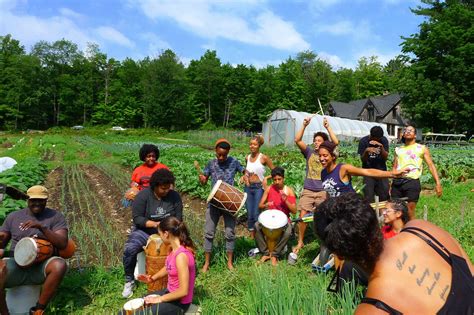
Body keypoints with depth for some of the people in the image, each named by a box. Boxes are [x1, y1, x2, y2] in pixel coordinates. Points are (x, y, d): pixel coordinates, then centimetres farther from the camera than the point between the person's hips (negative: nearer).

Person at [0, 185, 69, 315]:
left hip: (41, 267, -2)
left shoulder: (56, 216, 1)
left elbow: (62, 243, -10)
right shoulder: (13, 216, 11)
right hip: (17, 266, 2)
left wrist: (41, 227, -23)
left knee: (59, 265, -36)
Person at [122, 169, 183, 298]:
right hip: (144, 231, -1)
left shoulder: (174, 196, -4)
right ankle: (129, 281, -2)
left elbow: (178, 218, 0)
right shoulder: (143, 195, -11)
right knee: (129, 249, -28)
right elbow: (137, 218, -14)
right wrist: (154, 224, -29)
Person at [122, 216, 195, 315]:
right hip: (170, 293, 9)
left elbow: (183, 291, -28)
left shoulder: (181, 255, -30)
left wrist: (160, 299, -17)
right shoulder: (175, 249, -2)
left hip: (178, 302, -9)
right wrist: (152, 278, 3)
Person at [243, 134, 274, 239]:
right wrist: (245, 176, 4)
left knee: (256, 214, -5)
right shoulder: (247, 157, 6)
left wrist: (266, 178, -14)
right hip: (248, 187, 5)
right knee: (249, 214, 9)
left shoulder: (263, 158, -9)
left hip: (259, 188, -5)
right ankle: (252, 236, 23)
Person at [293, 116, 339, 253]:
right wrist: (304, 125, -13)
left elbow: (336, 142, -14)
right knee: (302, 216, -2)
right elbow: (297, 140, -6)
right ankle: (300, 242, 12)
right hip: (308, 190, 1)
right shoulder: (309, 152, 6)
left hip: (323, 191, -1)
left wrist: (328, 127, -13)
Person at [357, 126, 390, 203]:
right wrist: (366, 151, -28)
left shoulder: (384, 140, -3)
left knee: (384, 196, 2)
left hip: (381, 170, 2)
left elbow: (385, 158, -10)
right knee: (369, 198, -6)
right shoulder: (363, 141, -8)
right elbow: (363, 160, -8)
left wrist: (381, 146, -25)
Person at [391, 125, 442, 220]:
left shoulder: (422, 148, 7)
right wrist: (390, 184, 10)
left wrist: (438, 183, -9)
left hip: (412, 182, -3)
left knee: (410, 213, -2)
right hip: (397, 182, 3)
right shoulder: (398, 149, 17)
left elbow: (431, 165, 1)